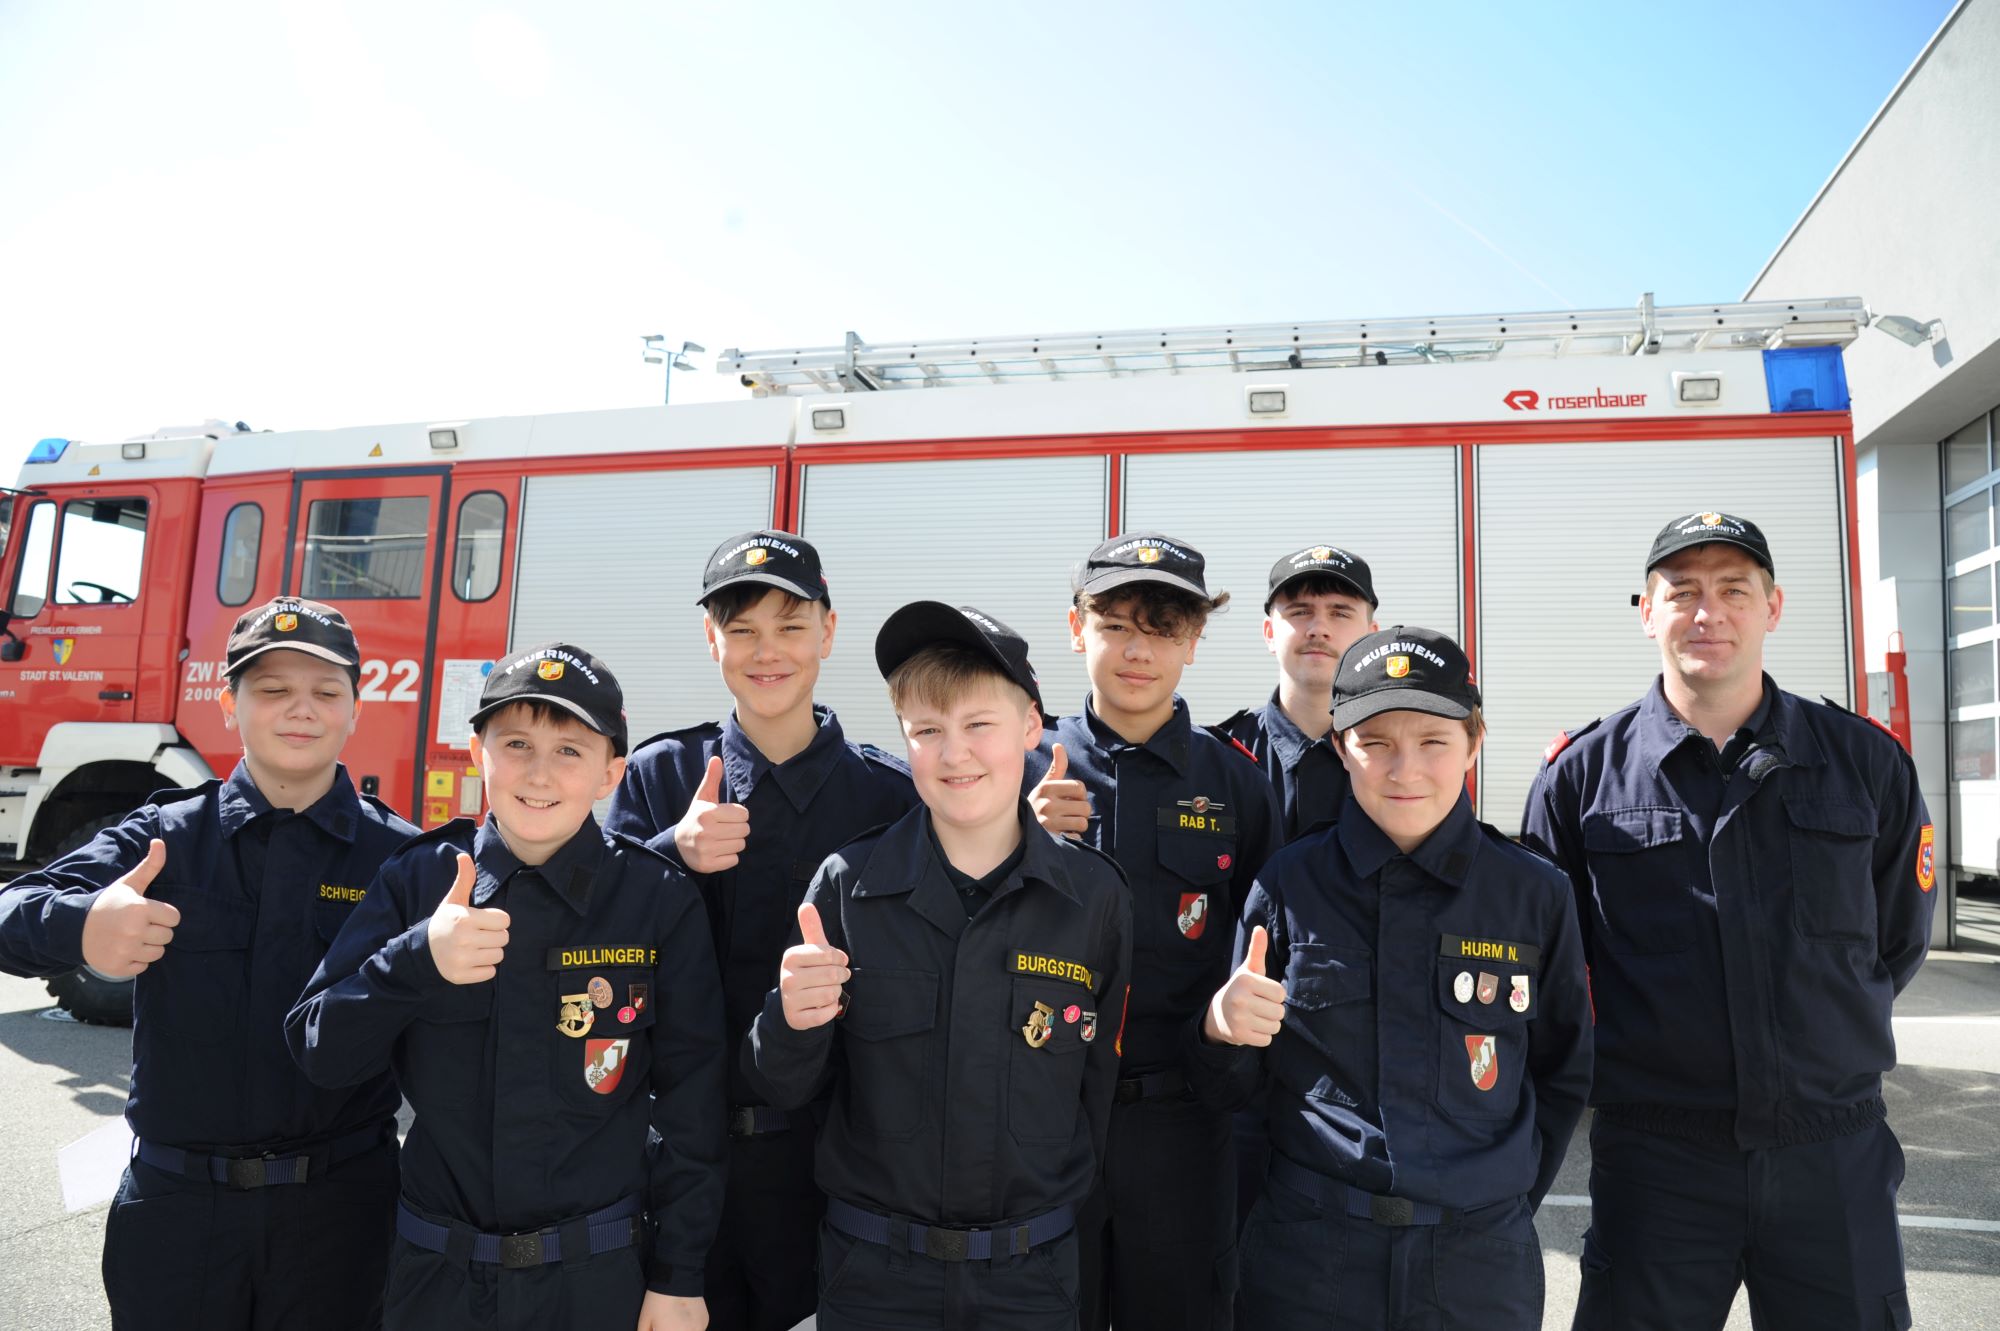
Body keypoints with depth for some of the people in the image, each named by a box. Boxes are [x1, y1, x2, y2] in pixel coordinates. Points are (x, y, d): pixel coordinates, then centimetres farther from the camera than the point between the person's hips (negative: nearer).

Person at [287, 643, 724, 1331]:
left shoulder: (661, 902, -11)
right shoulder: (417, 879, -5)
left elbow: (690, 1106, -6)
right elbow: (321, 1052, -8)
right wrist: (417, 959, -26)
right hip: (434, 1273, 2)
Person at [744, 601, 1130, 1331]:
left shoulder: (1093, 893, -8)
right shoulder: (849, 884, -10)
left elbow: (1100, 1078, 5)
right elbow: (785, 1088, -4)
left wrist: (1068, 1200, 7)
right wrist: (792, 1021, -23)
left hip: (1032, 1271, 0)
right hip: (873, 1270, 0)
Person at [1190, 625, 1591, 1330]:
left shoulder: (1534, 894, -3)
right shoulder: (1289, 883, -5)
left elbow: (1563, 1075, 10)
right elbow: (1230, 1086, 3)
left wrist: (1506, 1201, 4)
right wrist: (1220, 1029, -17)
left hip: (1482, 1268, 1)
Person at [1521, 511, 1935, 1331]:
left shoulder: (1866, 762, 2)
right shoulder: (1582, 773, -3)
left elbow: (1895, 940, 14)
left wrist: (1828, 1047, 13)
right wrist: (1624, 1057, 5)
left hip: (1837, 1154, 2)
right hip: (1654, 1157, -1)